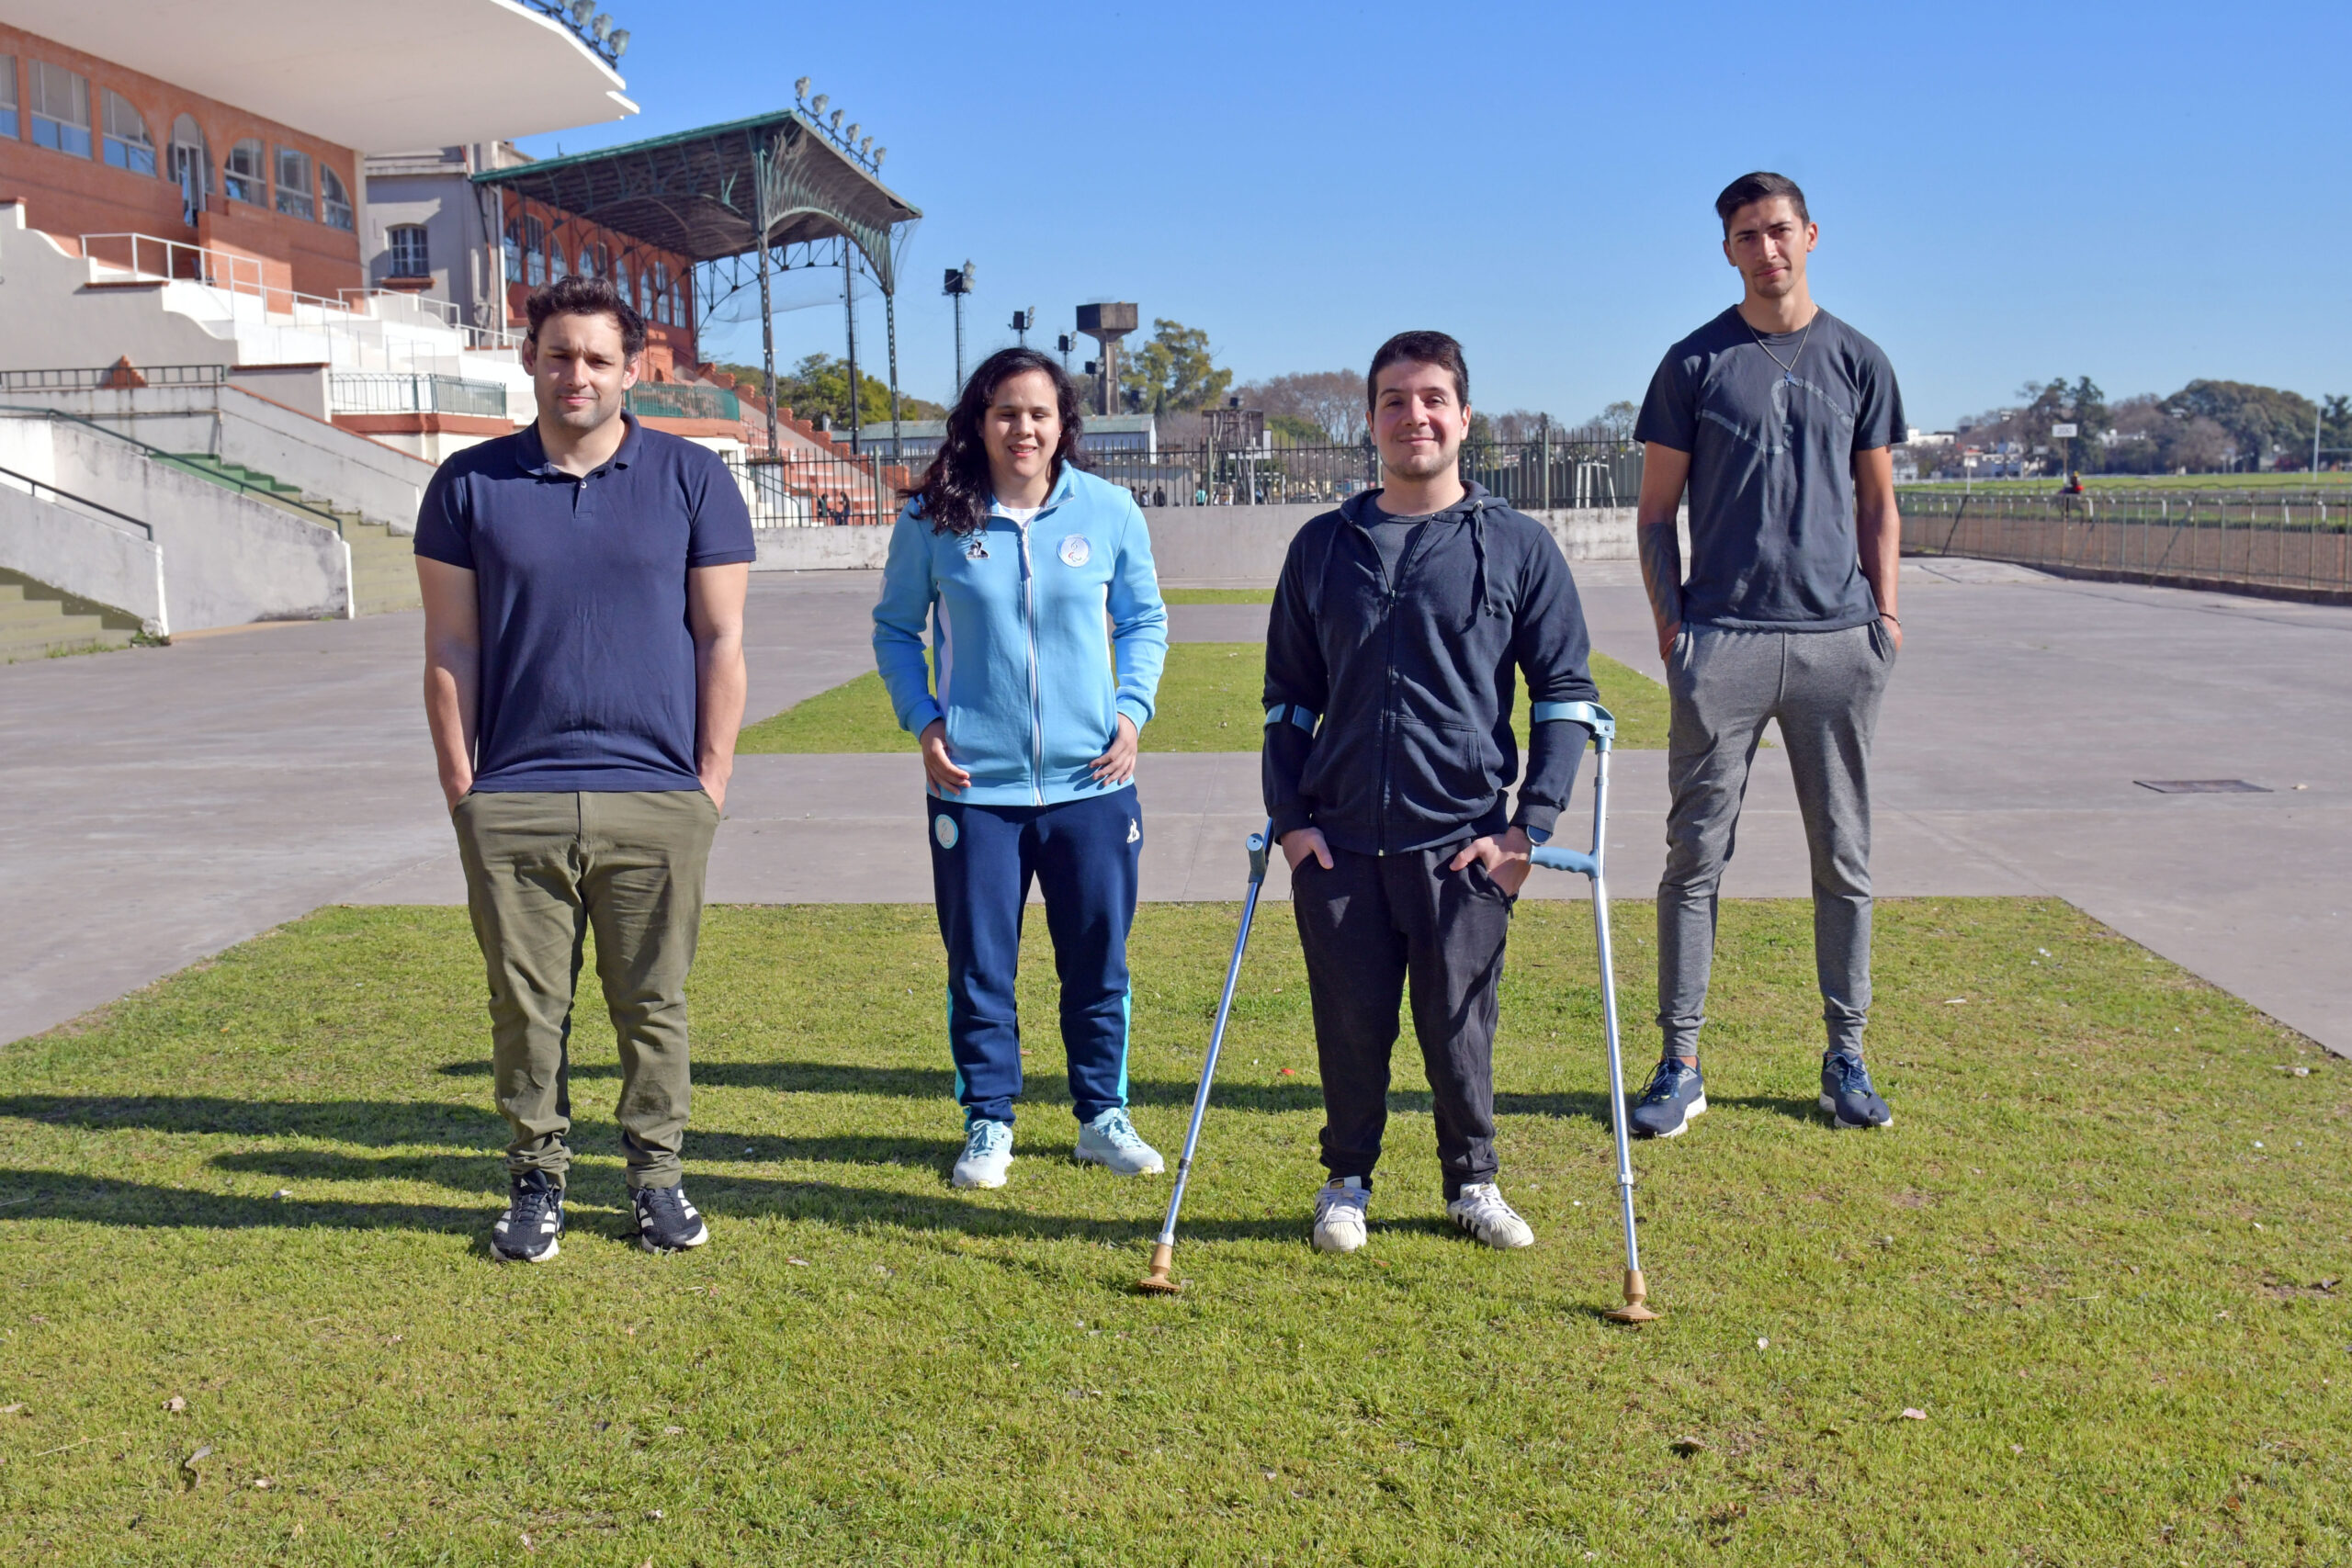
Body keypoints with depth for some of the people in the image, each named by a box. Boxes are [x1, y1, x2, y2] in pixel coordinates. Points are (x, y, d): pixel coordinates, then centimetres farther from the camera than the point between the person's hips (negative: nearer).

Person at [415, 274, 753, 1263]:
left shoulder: (692, 479, 4)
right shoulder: (470, 484, 6)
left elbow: (721, 640, 4)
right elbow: (450, 646, 7)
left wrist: (711, 781, -1)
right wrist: (461, 789, 2)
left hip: (658, 802, 0)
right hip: (513, 803, 1)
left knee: (654, 1004, 8)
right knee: (526, 1006, 7)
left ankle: (658, 1176, 22)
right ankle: (537, 1178, 22)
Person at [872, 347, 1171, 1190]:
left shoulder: (1109, 510, 0)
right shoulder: (933, 518, -2)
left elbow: (1145, 619, 12)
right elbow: (895, 627, 9)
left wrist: (1132, 708, -1)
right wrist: (923, 719, -3)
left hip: (1092, 781, 1)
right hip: (974, 785, -1)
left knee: (1099, 962, 11)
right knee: (978, 967, 7)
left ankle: (1103, 1116, 27)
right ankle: (988, 1124, 24)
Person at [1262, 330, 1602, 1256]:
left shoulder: (1518, 547, 2)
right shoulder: (1322, 547, 8)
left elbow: (1565, 692, 4)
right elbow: (1288, 695, 13)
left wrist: (1530, 826, -4)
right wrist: (1289, 817, 3)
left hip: (1463, 840, -1)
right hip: (1338, 843, 2)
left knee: (1459, 1024, 7)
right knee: (1350, 1024, 8)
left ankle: (1472, 1181, 28)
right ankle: (1347, 1180, 29)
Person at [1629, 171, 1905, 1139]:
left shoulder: (1857, 361, 12)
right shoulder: (1694, 363, 6)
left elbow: (1878, 503, 15)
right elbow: (1656, 511, 7)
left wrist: (1885, 612, 5)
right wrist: (1669, 621, -4)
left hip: (1837, 640, 2)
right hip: (1722, 641, -2)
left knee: (1843, 857, 7)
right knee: (1697, 853, -1)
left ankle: (1846, 1057, 19)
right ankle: (1680, 1063, 7)